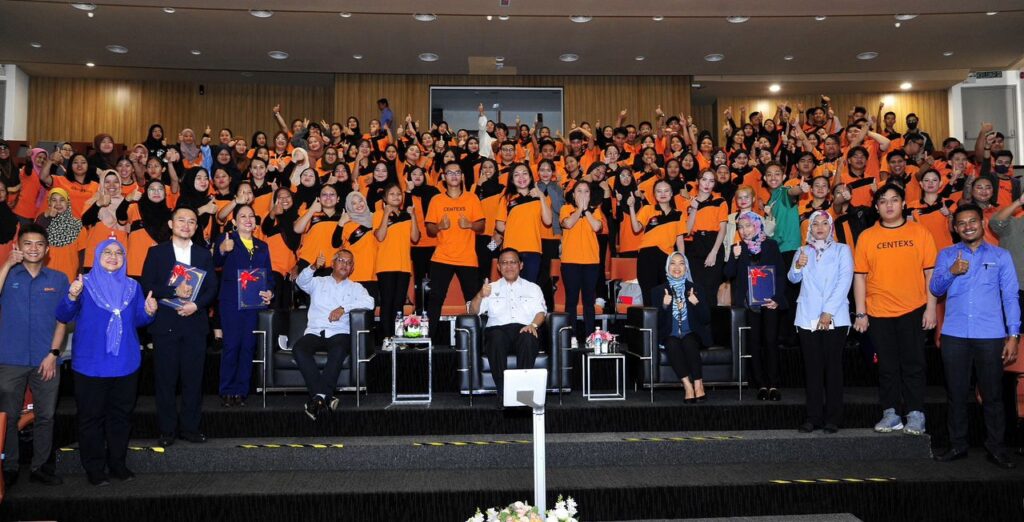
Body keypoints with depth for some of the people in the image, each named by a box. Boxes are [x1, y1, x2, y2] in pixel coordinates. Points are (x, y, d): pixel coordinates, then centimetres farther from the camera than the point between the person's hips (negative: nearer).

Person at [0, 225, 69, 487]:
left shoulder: (58, 279, 5)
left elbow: (62, 320, 5)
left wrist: (53, 353, -4)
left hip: (45, 361, 1)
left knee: (46, 416, 6)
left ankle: (39, 466, 18)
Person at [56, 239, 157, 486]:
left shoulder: (132, 287, 9)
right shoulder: (85, 284, -1)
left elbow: (138, 320, 8)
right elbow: (63, 317, -8)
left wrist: (149, 312, -13)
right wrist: (72, 297, -27)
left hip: (125, 362, 3)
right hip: (91, 362, -3)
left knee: (121, 415, 10)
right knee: (91, 416, 2)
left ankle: (117, 462, 22)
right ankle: (94, 467, 12)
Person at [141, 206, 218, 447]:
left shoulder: (204, 254, 12)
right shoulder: (156, 252, 6)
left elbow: (212, 288, 6)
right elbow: (147, 285, -3)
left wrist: (196, 304, -11)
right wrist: (174, 292, -16)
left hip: (195, 323, 2)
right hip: (165, 325, -2)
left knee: (193, 379, 4)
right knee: (166, 379, 2)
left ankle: (190, 427, 14)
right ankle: (167, 429, 12)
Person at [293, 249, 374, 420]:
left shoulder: (355, 287, 20)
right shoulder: (318, 282, 23)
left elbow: (369, 302, -1)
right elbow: (301, 281, 0)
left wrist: (344, 308, -12)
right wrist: (314, 267, -20)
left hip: (338, 333, -1)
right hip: (314, 332, 1)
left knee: (338, 350, -36)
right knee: (299, 349, -31)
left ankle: (319, 396, -33)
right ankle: (326, 396, -34)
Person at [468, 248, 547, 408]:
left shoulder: (533, 288, 26)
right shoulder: (491, 288, 25)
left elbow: (541, 311, 11)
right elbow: (473, 311, 14)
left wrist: (533, 324, -12)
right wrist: (480, 296, -7)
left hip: (524, 329, 0)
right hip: (498, 329, 0)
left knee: (528, 339, -37)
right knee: (496, 337, -37)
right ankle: (502, 392, -34)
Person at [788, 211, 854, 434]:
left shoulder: (842, 250, 8)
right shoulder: (802, 252, 15)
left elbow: (844, 282, -3)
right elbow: (793, 278, 2)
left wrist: (829, 312, -12)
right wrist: (798, 266, -22)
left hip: (835, 319, -2)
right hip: (807, 318, 2)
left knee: (833, 367, -2)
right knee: (812, 368, 2)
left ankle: (833, 418, 1)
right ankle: (813, 417, 4)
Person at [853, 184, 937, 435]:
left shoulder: (920, 232, 1)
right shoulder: (867, 236, 3)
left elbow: (930, 272, 1)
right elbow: (860, 276, 2)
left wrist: (931, 308, -4)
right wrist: (860, 313, -2)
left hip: (913, 311, -1)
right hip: (878, 313, 1)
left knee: (913, 365, 4)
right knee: (887, 366, 8)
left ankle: (915, 415, 14)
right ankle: (890, 414, 17)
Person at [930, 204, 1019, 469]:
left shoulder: (1001, 256, 8)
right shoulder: (946, 255, 11)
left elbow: (1010, 296, 5)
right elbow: (935, 289, 3)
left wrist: (1013, 335, -2)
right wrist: (952, 271, -16)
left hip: (990, 336, -1)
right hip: (954, 336, 1)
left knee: (992, 395, 3)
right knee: (956, 394, 6)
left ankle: (996, 448, 13)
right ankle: (957, 445, 16)